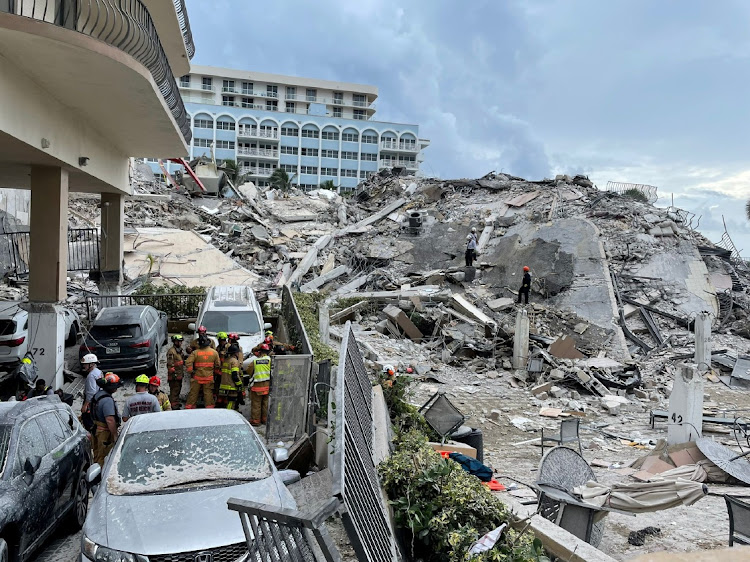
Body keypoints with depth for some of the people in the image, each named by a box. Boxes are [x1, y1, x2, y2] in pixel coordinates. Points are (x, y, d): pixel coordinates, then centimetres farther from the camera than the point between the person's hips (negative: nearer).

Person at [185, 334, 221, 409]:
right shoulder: (214, 352, -2)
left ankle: (189, 407, 14)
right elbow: (218, 365, 3)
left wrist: (190, 372, -2)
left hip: (197, 377, -1)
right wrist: (215, 373, 18)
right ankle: (209, 407, 10)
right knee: (208, 394, 7)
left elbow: (188, 363, -14)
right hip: (209, 378, 1)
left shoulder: (195, 352, -7)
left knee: (193, 393, 9)